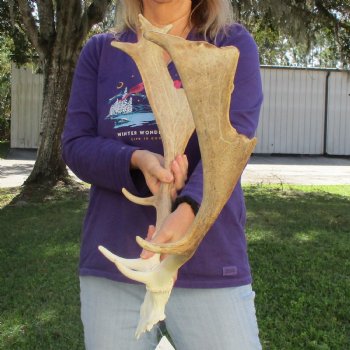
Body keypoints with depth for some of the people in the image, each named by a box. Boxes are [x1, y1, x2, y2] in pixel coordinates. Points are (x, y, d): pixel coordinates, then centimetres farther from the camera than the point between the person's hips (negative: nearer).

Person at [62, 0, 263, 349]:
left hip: (208, 264, -2)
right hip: (111, 263, 3)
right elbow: (75, 145, 2)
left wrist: (186, 212, -31)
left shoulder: (232, 44, 1)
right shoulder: (100, 51, 8)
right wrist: (137, 160, -18)